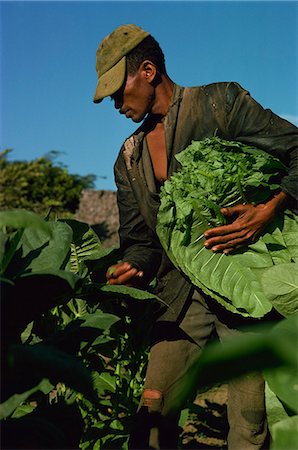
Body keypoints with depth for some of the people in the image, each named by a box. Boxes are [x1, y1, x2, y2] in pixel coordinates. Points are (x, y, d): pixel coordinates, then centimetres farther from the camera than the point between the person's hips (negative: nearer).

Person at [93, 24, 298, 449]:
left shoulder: (220, 102, -2)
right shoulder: (130, 159, 15)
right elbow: (141, 240, 15)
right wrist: (131, 268, -8)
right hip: (182, 292, 5)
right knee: (154, 410, 3)